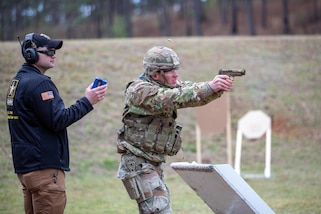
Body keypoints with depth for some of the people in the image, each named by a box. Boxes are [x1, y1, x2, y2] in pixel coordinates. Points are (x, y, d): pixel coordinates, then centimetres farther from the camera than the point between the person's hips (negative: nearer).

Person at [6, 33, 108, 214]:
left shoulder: (18, 82, 16)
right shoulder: (39, 83, -15)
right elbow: (57, 121, -18)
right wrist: (87, 102, -12)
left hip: (25, 165, 10)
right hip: (44, 166, -10)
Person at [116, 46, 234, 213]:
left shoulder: (168, 85, 7)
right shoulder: (139, 90, -18)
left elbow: (194, 90, -5)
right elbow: (171, 99, -33)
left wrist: (218, 88, -27)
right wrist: (209, 87, -40)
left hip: (155, 164, 9)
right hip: (138, 164, -9)